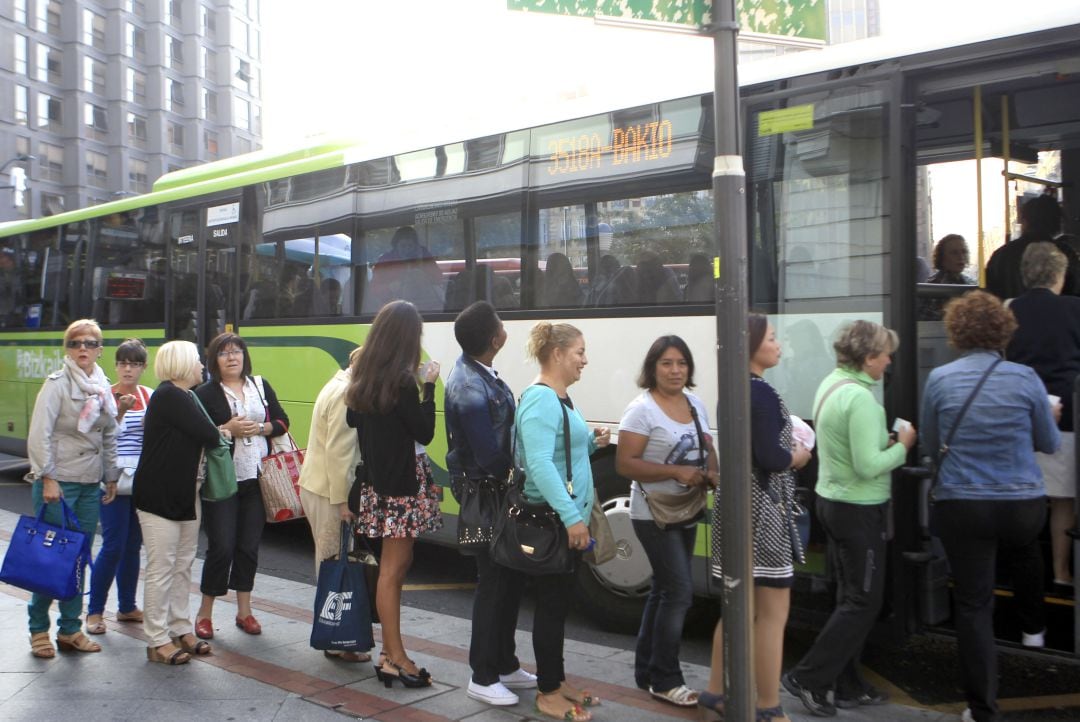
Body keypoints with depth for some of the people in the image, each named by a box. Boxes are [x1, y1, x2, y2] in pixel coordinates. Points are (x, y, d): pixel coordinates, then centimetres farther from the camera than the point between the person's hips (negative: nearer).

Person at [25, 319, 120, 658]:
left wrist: (111, 477, 14)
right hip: (58, 482, -6)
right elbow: (40, 434, -13)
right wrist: (47, 478, -16)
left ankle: (70, 629, 17)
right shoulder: (57, 384, -8)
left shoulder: (104, 388, 10)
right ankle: (38, 630, 14)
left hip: (90, 484, 6)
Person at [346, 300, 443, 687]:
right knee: (394, 568, -2)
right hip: (402, 485, -9)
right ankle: (395, 658, 7)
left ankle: (390, 649, 21)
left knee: (394, 564, 15)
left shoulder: (365, 376, 8)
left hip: (378, 481, 9)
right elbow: (425, 433, -15)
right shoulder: (401, 381, -17)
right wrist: (429, 386, -8)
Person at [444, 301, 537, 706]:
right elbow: (491, 457, -24)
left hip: (499, 490, 10)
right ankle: (482, 678, 16)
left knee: (511, 577, 18)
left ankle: (505, 665, 33)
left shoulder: (478, 372, 5)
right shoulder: (471, 391, -26)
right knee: (494, 582, 1)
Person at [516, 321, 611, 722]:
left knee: (559, 600, 16)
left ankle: (556, 680, 28)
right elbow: (539, 464, -27)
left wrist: (592, 441, 4)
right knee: (552, 602, -1)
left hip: (567, 516, 10)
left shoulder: (561, 398, 13)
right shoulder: (540, 399, -18)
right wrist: (571, 516, -30)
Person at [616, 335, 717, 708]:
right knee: (680, 591, -9)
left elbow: (708, 449, 16)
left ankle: (646, 670, 27)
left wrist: (713, 472, -7)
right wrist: (677, 472, -26)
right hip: (654, 515, -8)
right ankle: (664, 679, 5)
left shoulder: (696, 404, 7)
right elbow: (625, 464, -19)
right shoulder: (641, 409, -15)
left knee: (664, 589, 14)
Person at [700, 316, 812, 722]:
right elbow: (769, 458, -22)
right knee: (773, 612, 0)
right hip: (762, 509, -9)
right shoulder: (761, 393, -16)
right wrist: (798, 457, -4)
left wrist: (786, 449, 7)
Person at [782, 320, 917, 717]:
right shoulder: (860, 398, -23)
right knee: (864, 601, 2)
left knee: (850, 596, 17)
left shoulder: (831, 384, 7)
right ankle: (807, 678, 5)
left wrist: (886, 441, 6)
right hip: (859, 509, -10)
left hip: (831, 501, 10)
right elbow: (869, 465, -25)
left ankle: (848, 686, 25)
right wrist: (902, 446, -10)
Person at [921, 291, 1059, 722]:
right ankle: (1033, 626, 57)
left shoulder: (939, 380, -6)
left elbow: (930, 442, 8)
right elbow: (1050, 444, 8)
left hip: (960, 507, -1)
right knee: (1027, 549, 36)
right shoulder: (1025, 379, -6)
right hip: (1023, 505, 2)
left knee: (973, 606, 5)